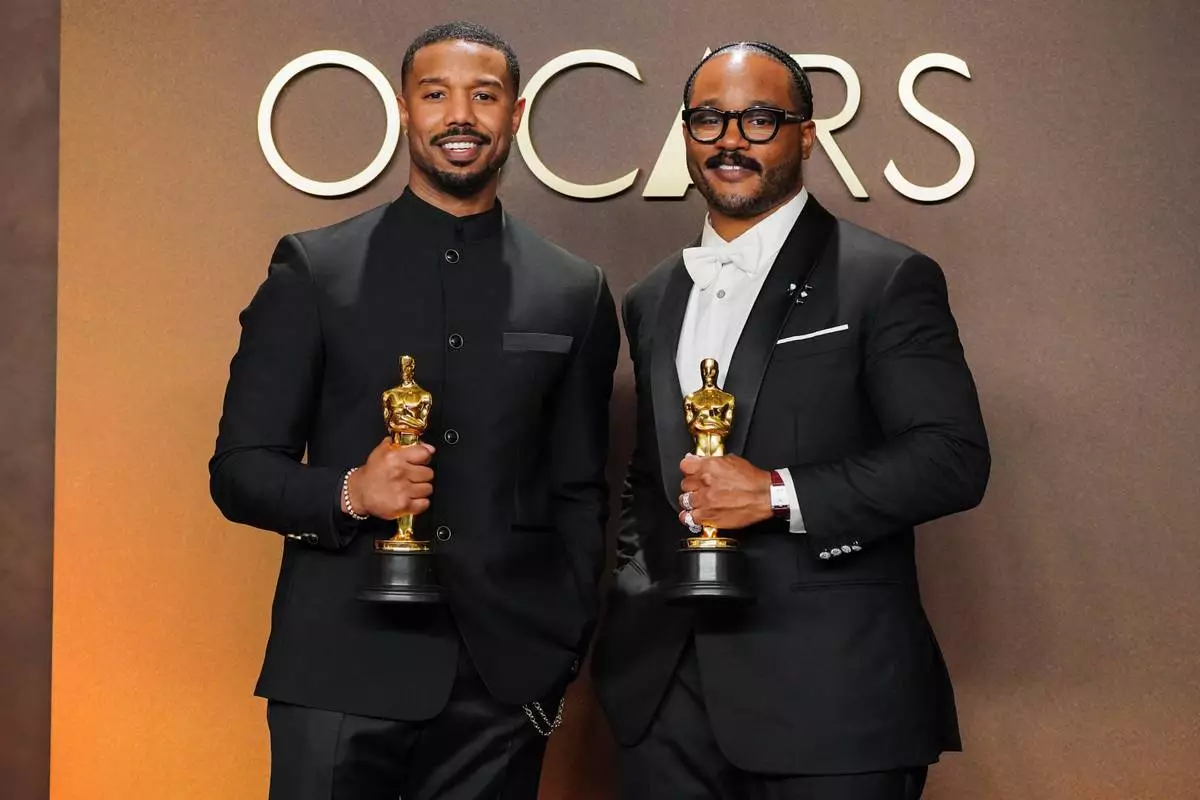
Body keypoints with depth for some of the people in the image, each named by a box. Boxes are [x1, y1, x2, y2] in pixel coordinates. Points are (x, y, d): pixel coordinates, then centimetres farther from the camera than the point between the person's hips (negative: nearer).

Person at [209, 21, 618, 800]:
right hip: (341, 674, -1)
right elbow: (239, 469, 2)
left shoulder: (575, 293, 8)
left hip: (505, 678, 2)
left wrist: (566, 651, 5)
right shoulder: (313, 268, 2)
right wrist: (348, 493, -16)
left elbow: (579, 494, 12)